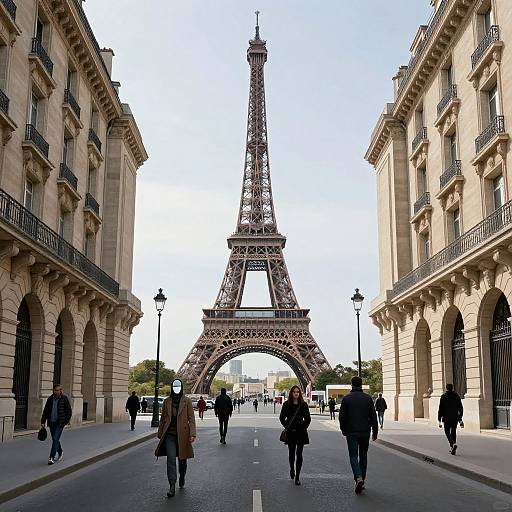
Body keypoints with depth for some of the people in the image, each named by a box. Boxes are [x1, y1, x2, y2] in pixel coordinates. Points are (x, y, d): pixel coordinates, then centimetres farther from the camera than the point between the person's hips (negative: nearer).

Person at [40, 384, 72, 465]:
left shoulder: (64, 399, -7)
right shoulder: (50, 399, 3)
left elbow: (69, 412, -3)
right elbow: (45, 411, 8)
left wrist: (66, 421, -9)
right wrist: (43, 422, 2)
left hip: (60, 423, -5)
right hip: (51, 423, 5)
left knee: (55, 439, -12)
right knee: (55, 439, 15)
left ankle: (52, 457, -10)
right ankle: (60, 452, 37)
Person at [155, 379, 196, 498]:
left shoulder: (187, 401, 0)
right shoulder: (167, 401, 8)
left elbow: (191, 418, -3)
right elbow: (163, 418, 15)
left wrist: (192, 434, -12)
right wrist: (160, 434, 15)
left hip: (182, 434, -1)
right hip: (169, 435, 1)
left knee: (182, 459, 13)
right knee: (171, 459, -10)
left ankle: (182, 478, 40)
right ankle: (172, 486, -11)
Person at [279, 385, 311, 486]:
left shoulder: (303, 405, 1)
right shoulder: (286, 404, 0)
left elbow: (308, 418, 8)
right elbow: (282, 417, 8)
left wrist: (304, 427, 0)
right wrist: (287, 426, 1)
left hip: (301, 432, 0)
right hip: (290, 432, 1)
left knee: (299, 454, -3)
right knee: (291, 452, 10)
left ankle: (297, 477, 1)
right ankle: (292, 468, 40)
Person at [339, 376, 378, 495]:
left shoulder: (346, 398, -4)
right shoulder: (368, 398, -1)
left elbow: (342, 416, -2)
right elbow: (373, 416, -1)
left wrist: (343, 430, 11)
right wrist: (375, 431, 7)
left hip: (351, 432, -2)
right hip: (365, 431, 2)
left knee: (353, 456, 0)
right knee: (363, 456, 14)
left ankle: (359, 478, -22)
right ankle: (361, 481, 19)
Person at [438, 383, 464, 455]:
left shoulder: (443, 396, -6)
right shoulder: (456, 396, 5)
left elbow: (440, 409, -6)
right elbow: (460, 408, 8)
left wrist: (439, 420, -2)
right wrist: (460, 419, 16)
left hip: (447, 418, -4)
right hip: (455, 418, 4)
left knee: (447, 431, 3)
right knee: (453, 431, 15)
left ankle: (453, 444, -22)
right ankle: (452, 448, 17)